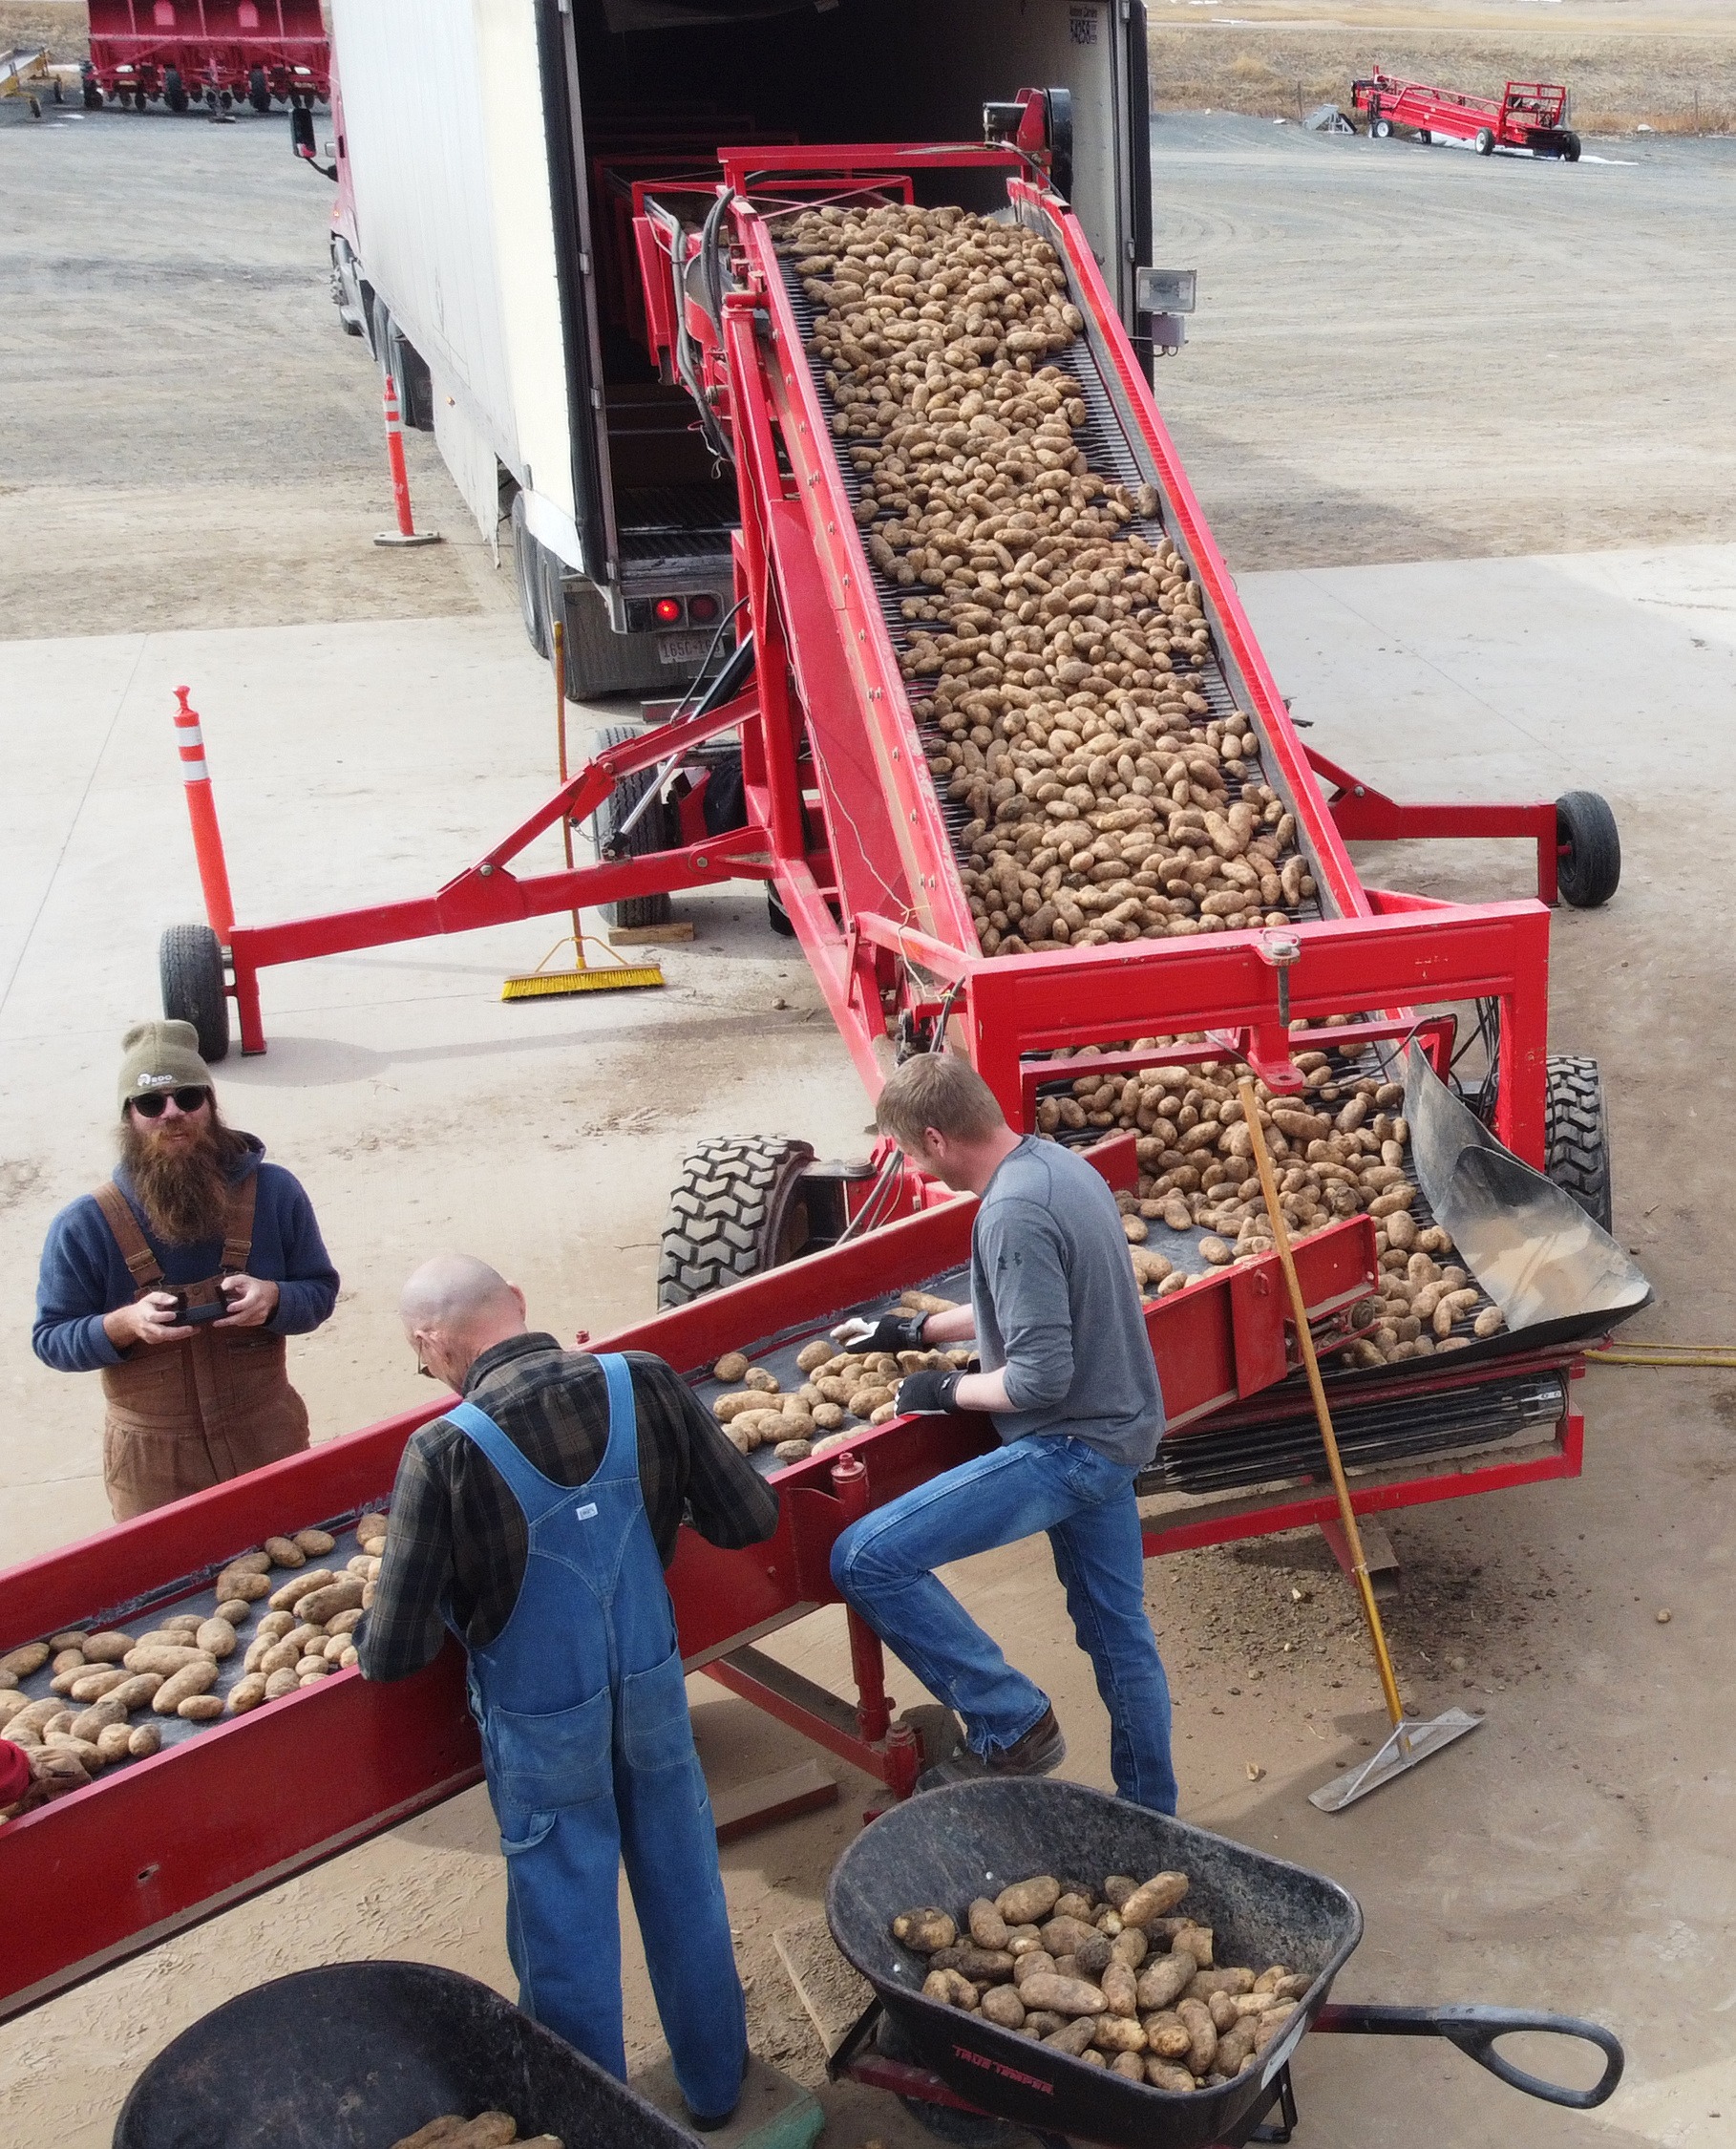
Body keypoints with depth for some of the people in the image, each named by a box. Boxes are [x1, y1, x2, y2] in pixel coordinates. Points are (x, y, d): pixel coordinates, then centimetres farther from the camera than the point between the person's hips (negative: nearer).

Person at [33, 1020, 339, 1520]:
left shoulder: (274, 1192, -7)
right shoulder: (84, 1225, -12)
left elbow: (320, 1291, 1)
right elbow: (51, 1341, -6)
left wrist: (273, 1298, -21)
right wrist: (123, 1325, -25)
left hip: (267, 1437, 2)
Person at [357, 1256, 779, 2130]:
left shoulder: (444, 1453, -25)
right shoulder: (644, 1384, -17)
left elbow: (394, 1655, -19)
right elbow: (751, 1517, -7)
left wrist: (371, 1628, 4)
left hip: (542, 1726, -3)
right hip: (653, 1689, 3)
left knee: (565, 1921, 17)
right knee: (681, 1878, 24)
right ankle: (714, 2076, 45)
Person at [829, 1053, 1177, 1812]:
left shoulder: (1012, 1214, -24)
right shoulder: (1059, 1163, 6)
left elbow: (1040, 1378, -26)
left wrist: (949, 1391, -8)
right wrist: (919, 1330, 26)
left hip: (1069, 1446, -10)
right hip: (1118, 1433, 10)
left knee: (866, 1558, -12)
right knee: (1118, 1629, 20)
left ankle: (1012, 1727, -2)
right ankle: (1150, 1814, 33)